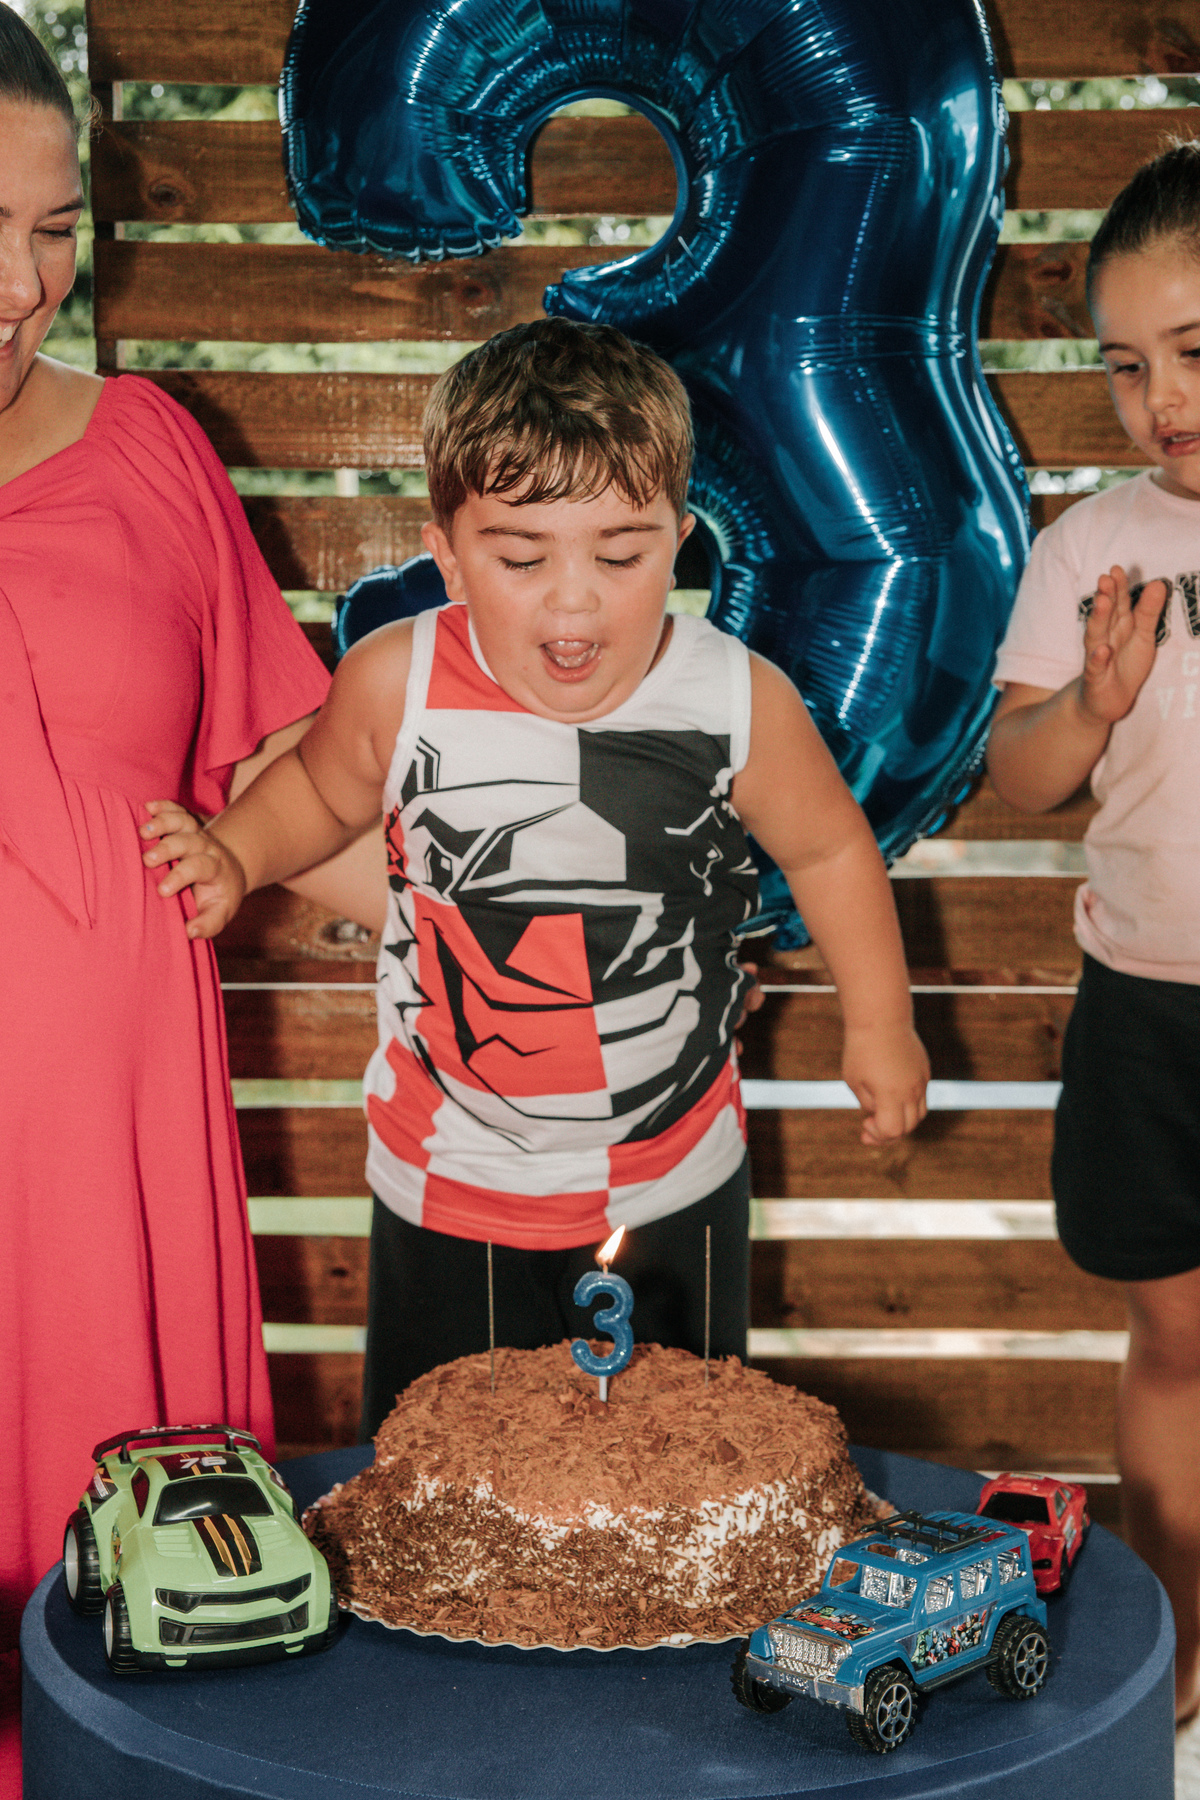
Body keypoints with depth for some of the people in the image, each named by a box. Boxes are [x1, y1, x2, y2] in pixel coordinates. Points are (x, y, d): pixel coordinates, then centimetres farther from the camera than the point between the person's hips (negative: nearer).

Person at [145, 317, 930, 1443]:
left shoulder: (739, 703, -17)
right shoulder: (396, 686, -17)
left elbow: (830, 850, 3)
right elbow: (320, 792, 7)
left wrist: (879, 1024, 11)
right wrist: (233, 856, -9)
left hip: (675, 1185, 0)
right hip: (451, 1187, 0)